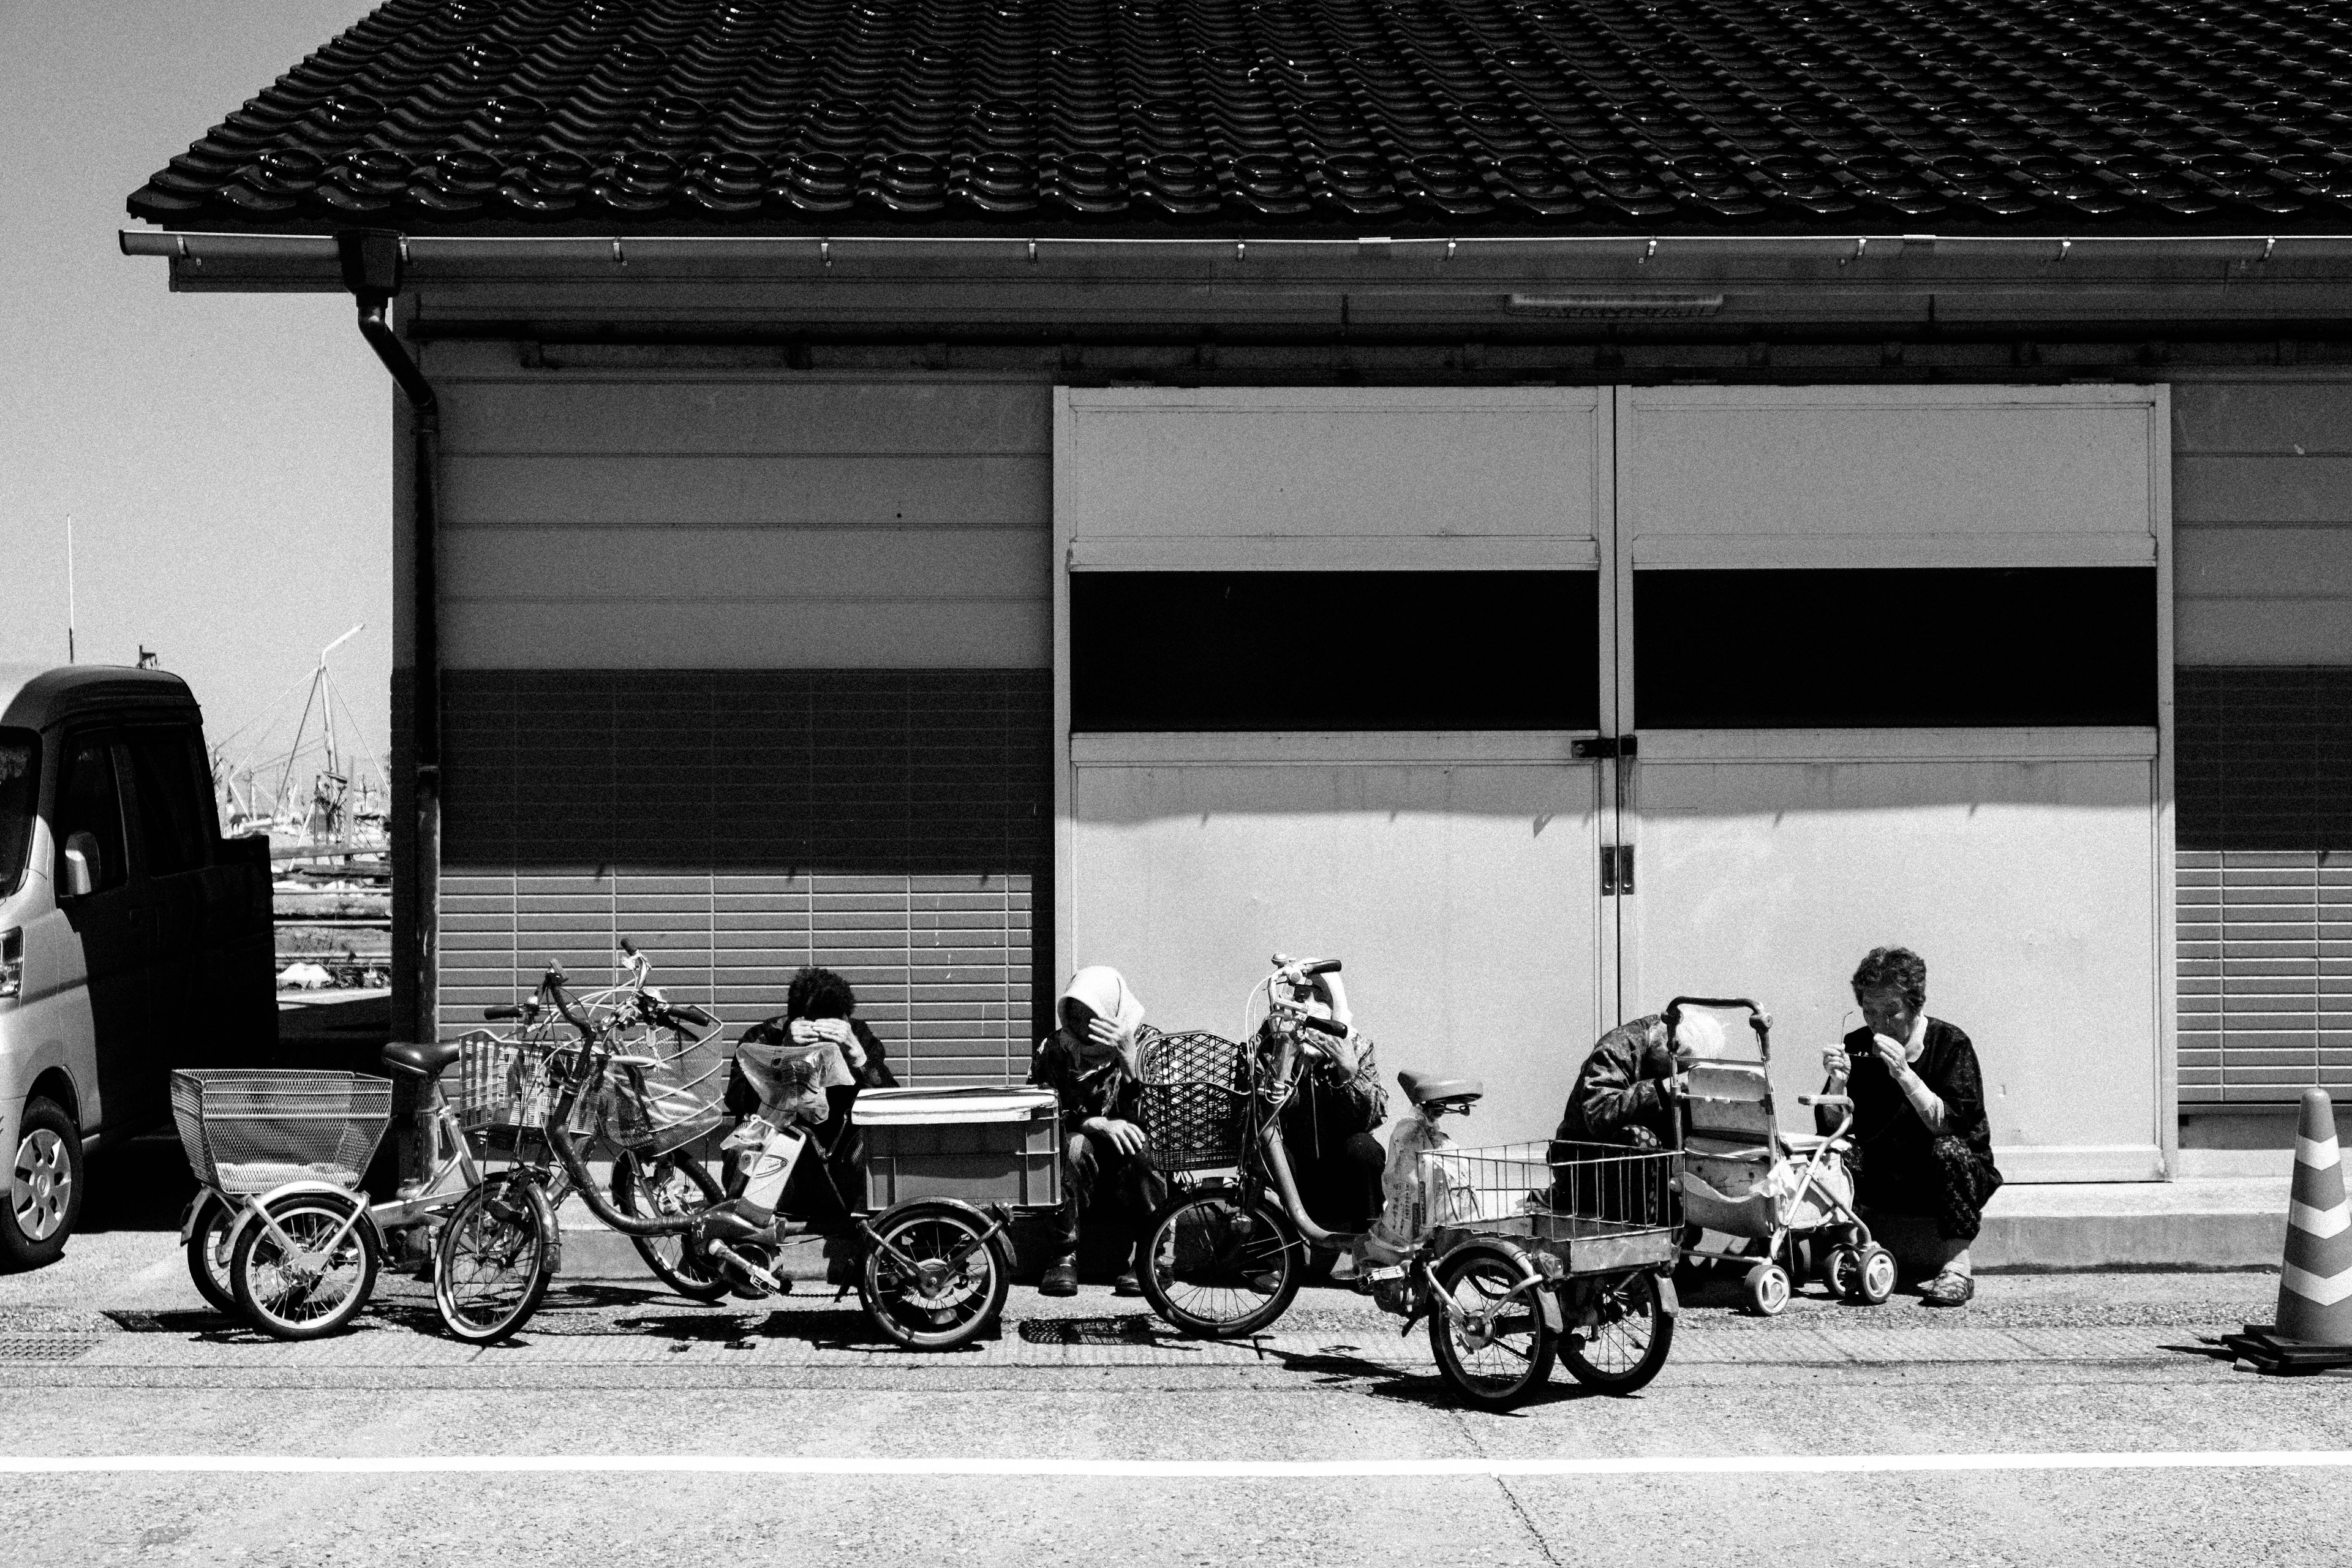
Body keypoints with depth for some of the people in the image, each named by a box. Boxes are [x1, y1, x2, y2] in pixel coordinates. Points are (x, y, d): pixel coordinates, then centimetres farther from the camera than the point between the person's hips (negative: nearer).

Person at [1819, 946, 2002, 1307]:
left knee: (1948, 1150, -36)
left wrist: (1905, 1075, -33)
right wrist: (1838, 1083, -24)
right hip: (1884, 1183, 3)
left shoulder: (1951, 1044, -12)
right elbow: (1831, 1128, -6)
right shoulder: (1857, 1047, -1)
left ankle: (1958, 1267, -28)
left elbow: (1952, 1125, -24)